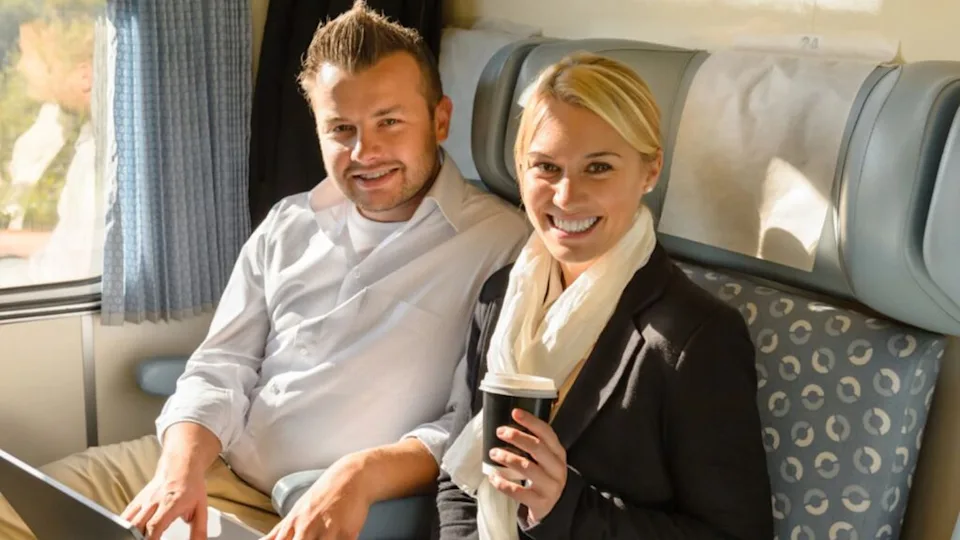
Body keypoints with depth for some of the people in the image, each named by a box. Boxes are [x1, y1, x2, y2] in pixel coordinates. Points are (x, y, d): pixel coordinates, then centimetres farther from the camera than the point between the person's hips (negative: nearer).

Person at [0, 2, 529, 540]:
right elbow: (221, 368, 8)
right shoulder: (288, 224, 11)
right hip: (211, 465, 6)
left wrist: (365, 475, -28)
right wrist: (180, 466, -10)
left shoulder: (503, 244, -10)